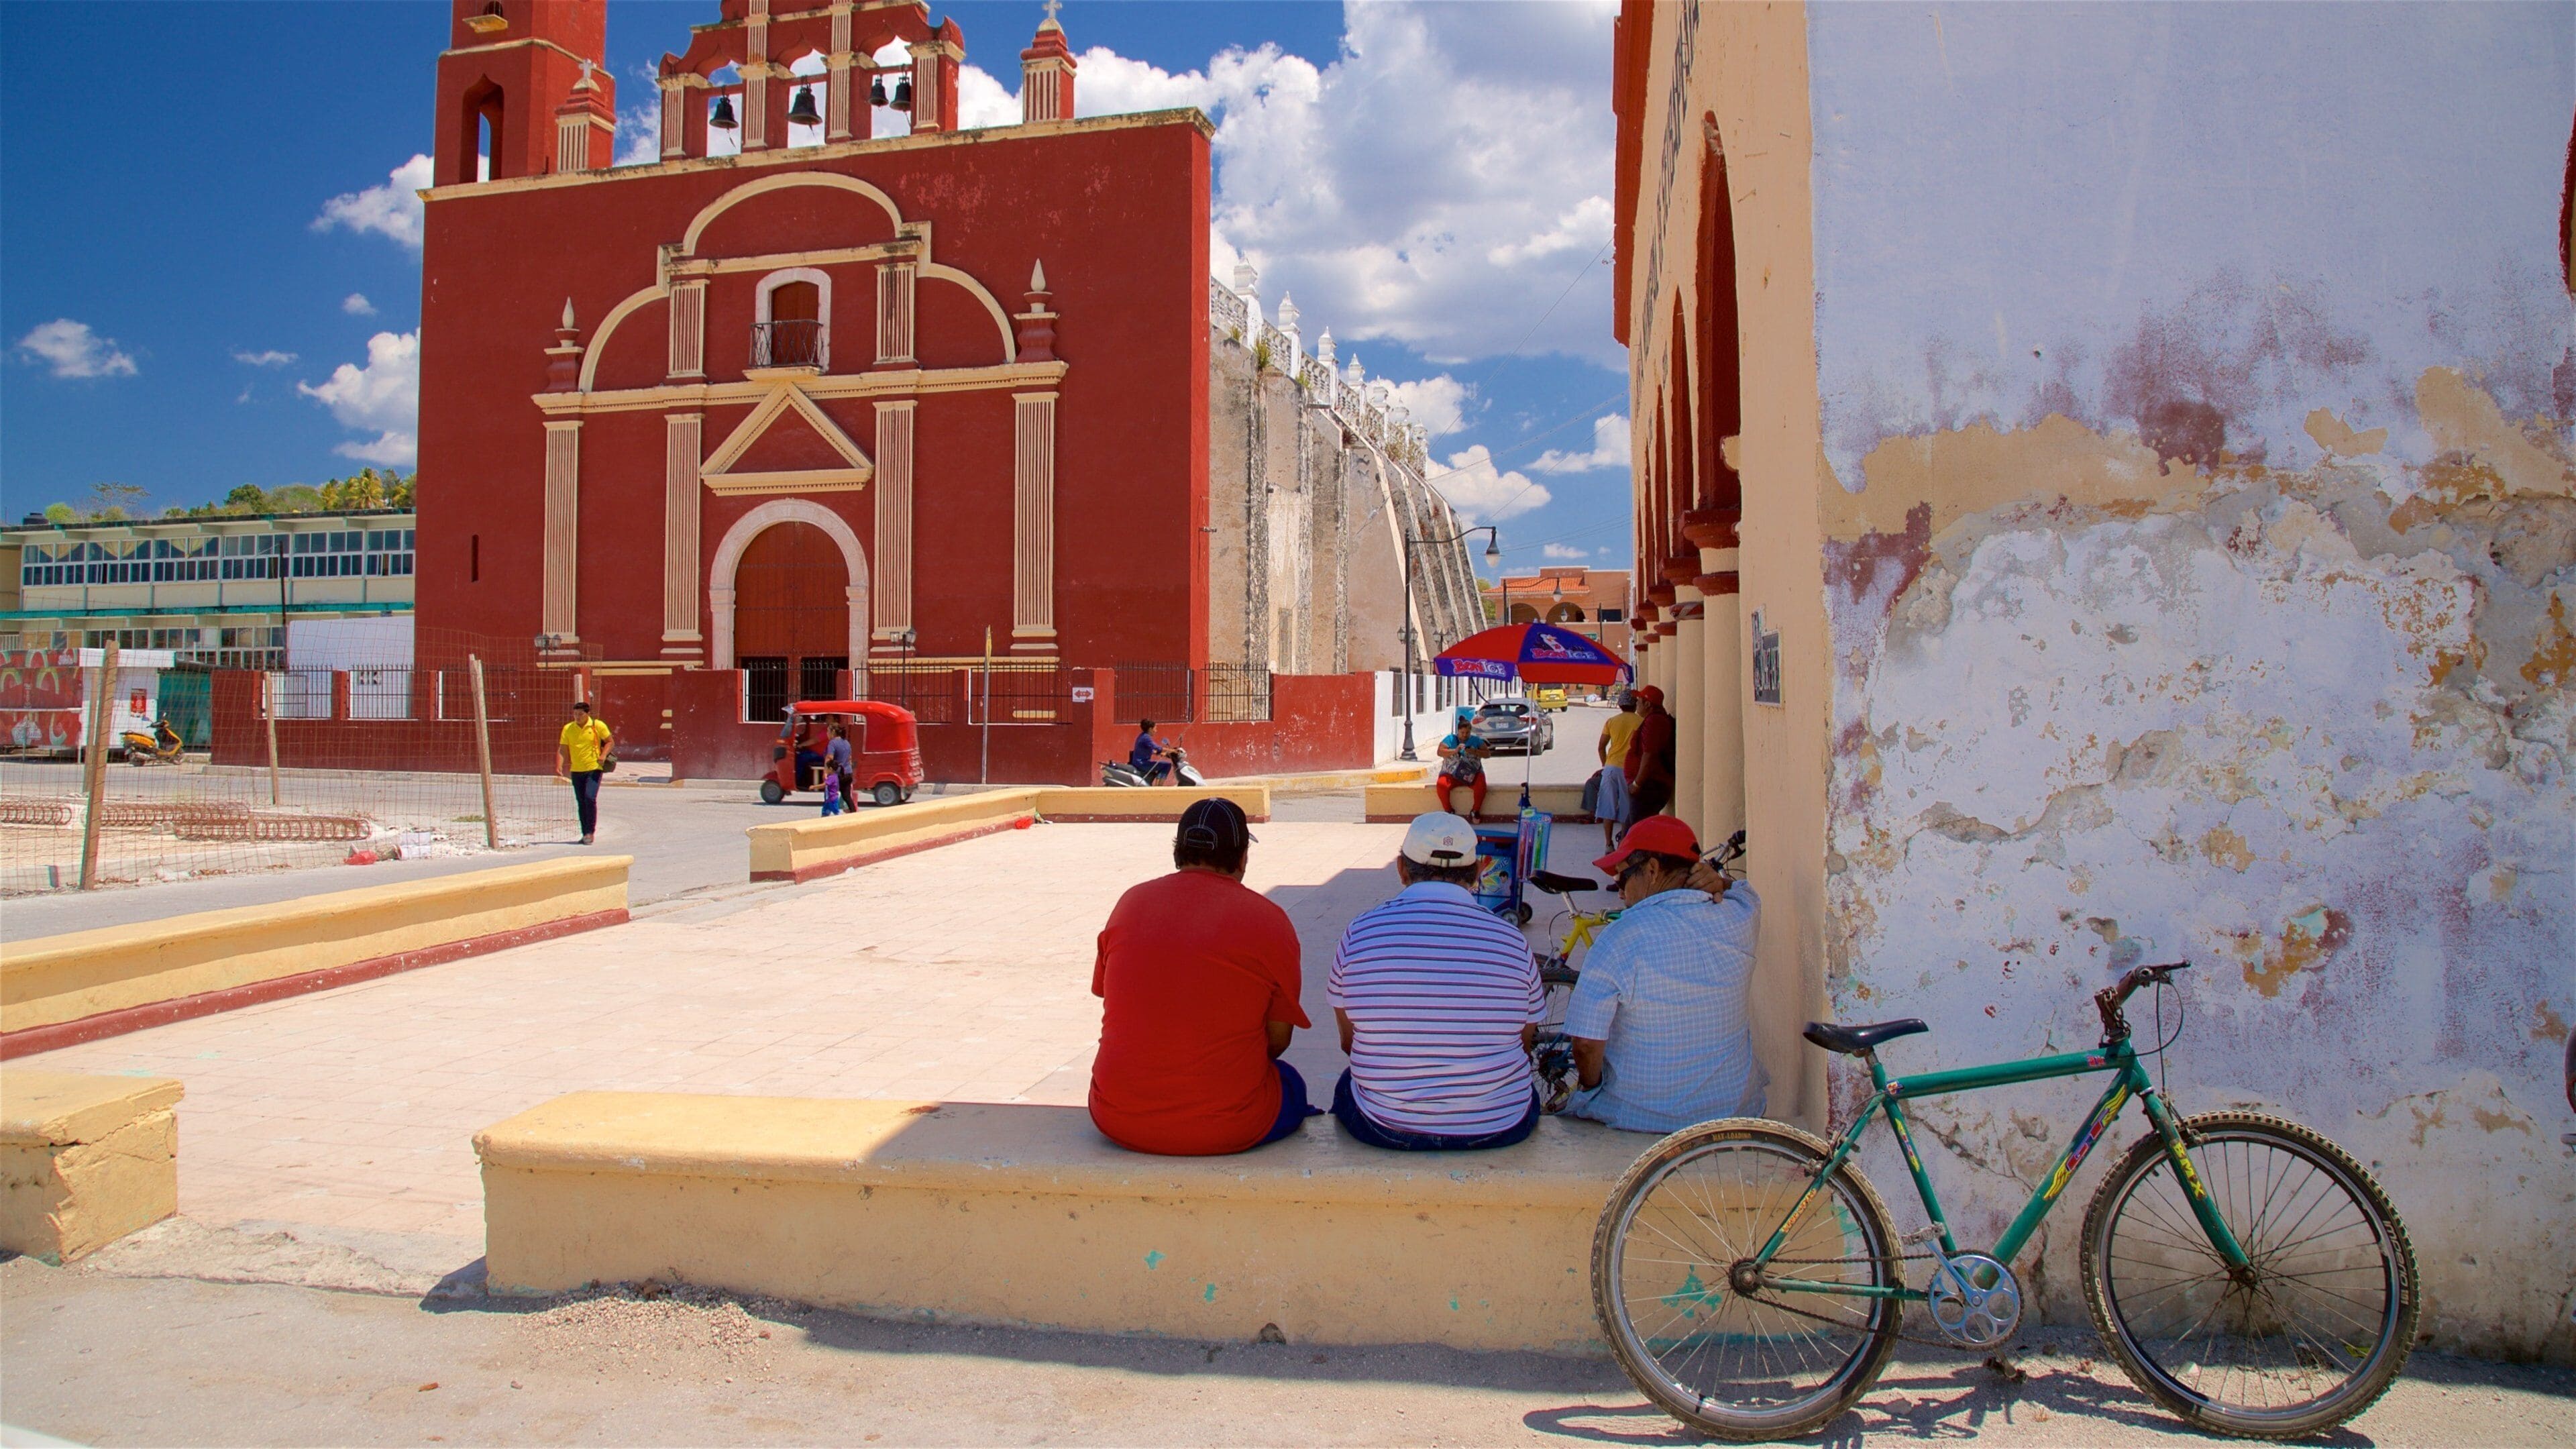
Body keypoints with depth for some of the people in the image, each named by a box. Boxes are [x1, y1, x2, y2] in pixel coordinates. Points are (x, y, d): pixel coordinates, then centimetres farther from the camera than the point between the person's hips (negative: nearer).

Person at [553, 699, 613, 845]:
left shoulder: (598, 725, -3)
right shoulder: (567, 729, 3)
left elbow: (610, 741, 7)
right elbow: (562, 750, 3)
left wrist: (603, 755, -10)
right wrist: (559, 767, -10)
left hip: (594, 768, -3)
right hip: (576, 771, 4)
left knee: (590, 798, -17)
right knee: (581, 803, 7)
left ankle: (590, 832, -9)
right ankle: (586, 834, 16)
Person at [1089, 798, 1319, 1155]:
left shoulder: (1130, 902, 2)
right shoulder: (1270, 921, -7)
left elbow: (1118, 1003, 11)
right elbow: (1278, 1039, -2)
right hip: (1226, 1131, -3)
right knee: (1292, 1087, 27)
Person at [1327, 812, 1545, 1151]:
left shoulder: (1359, 933, -9)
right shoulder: (1512, 940, -9)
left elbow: (1349, 1041, 2)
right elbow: (1525, 1043, 4)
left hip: (1385, 1129, 0)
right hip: (1500, 1129, 0)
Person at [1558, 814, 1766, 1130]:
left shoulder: (1619, 938, -22)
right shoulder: (1741, 917, -9)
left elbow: (1587, 1043, -22)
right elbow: (1744, 891, 18)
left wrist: (1590, 1086, -2)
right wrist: (1718, 884, -4)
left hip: (1638, 1117, -4)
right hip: (1735, 1111, 4)